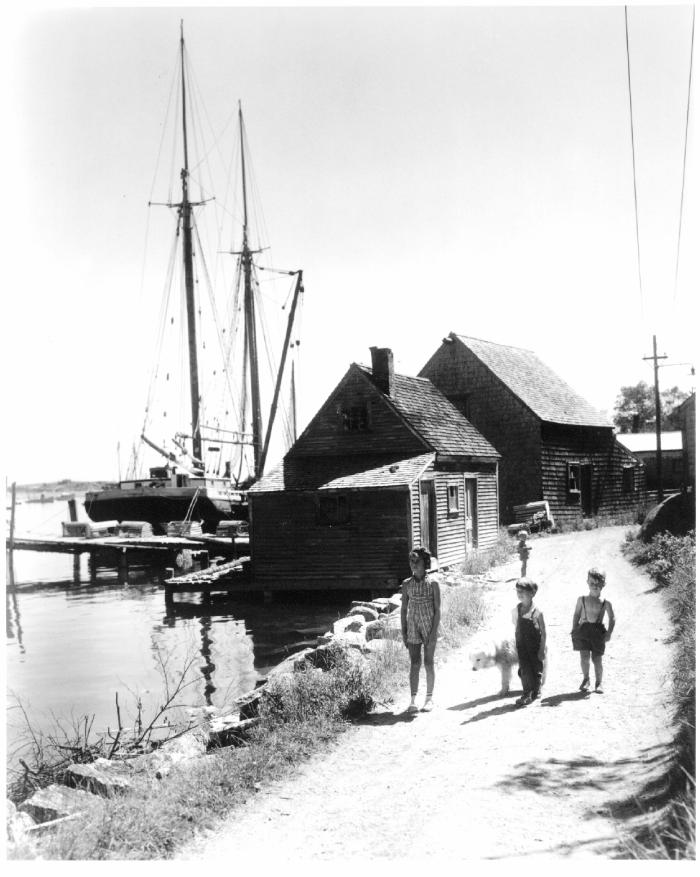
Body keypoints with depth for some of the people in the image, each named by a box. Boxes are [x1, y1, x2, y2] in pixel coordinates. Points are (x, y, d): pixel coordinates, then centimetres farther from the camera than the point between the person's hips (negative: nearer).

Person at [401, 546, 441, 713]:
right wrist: (403, 632, 3)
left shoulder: (433, 584, -4)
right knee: (414, 664, 2)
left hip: (429, 628, -2)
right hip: (413, 629, 2)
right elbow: (404, 609, 7)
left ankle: (429, 698, 14)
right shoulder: (407, 585, 3)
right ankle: (413, 700, 5)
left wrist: (434, 632, -12)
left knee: (429, 663, 3)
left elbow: (437, 609, -5)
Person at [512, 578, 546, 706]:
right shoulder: (516, 610, 1)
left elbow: (543, 632, -9)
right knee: (524, 669, -4)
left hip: (535, 646, -3)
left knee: (536, 669, 8)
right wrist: (516, 645, 11)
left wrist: (542, 649, -11)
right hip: (522, 646, 3)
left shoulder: (537, 611, -13)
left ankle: (536, 691, 26)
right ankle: (527, 694, -2)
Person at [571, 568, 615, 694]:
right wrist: (574, 630, 5)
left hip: (598, 631, -1)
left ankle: (599, 682, 19)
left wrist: (609, 633, -1)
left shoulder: (606, 603, -2)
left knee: (597, 658, 3)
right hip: (583, 630, 1)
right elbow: (576, 614, 10)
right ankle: (586, 679, 17)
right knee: (584, 656, -3)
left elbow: (612, 618, 7)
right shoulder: (582, 599, 1)